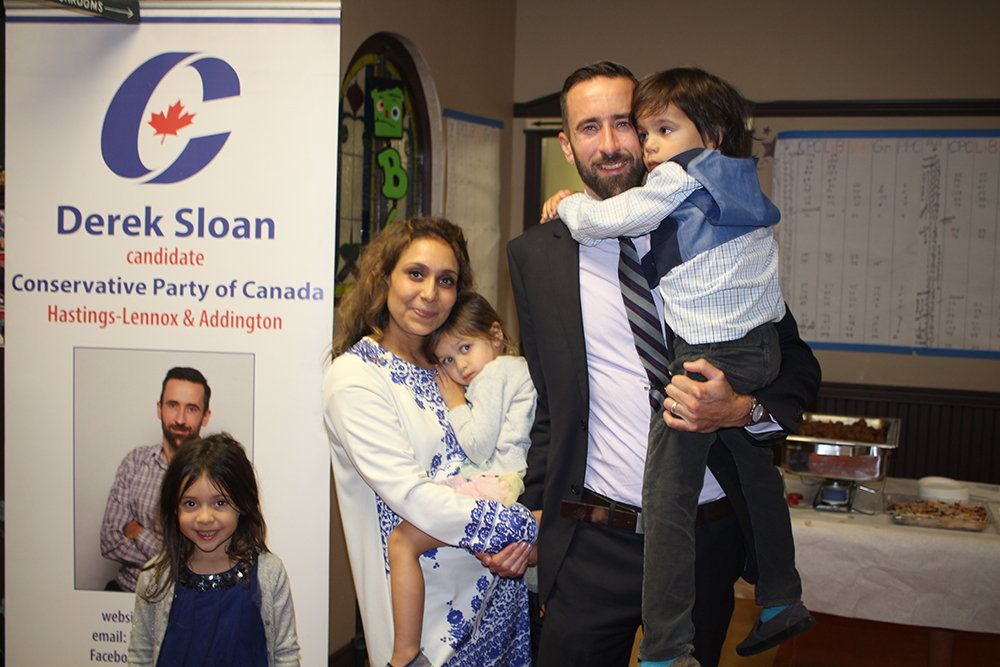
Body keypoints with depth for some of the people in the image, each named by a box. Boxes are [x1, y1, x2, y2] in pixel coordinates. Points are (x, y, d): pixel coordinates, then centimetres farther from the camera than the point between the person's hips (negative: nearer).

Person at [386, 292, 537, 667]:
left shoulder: (494, 373, -5)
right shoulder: (521, 367, 23)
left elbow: (479, 447, -12)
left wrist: (456, 405, 0)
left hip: (494, 483, -11)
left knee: (402, 541, -14)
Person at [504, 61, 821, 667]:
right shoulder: (535, 255, 2)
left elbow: (798, 366, 3)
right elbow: (552, 401, 10)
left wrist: (744, 409, -17)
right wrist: (532, 511, 3)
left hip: (708, 539, 0)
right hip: (593, 542, 0)